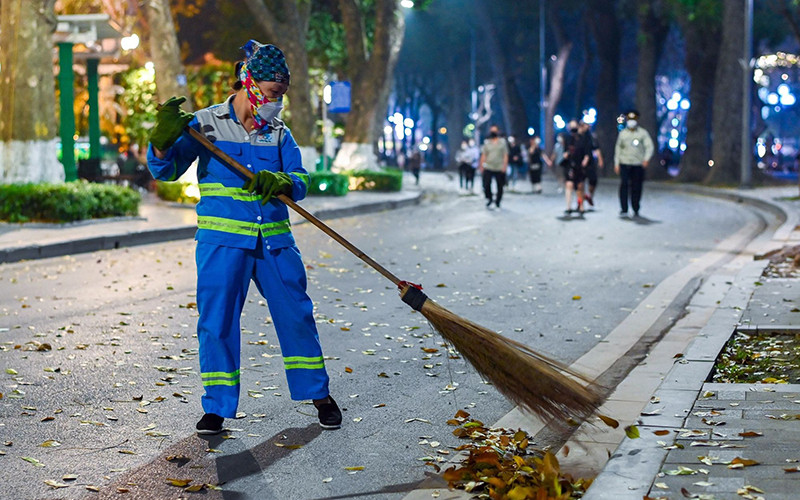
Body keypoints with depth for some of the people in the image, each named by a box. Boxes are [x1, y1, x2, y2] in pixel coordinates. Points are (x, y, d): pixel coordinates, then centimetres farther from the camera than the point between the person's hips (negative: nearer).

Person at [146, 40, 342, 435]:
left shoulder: (279, 133, 11)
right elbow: (166, 170, -4)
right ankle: (217, 407, 11)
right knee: (217, 321, -3)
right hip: (223, 240, -3)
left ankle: (318, 394, 23)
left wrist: (281, 182, -22)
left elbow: (300, 180, 1)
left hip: (274, 241, 3)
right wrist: (163, 139, -24)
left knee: (296, 315, 5)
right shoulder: (206, 124, 1)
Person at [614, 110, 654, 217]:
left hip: (638, 164, -1)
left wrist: (646, 158, -16)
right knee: (624, 185, -12)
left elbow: (649, 146, 0)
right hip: (624, 163, 1)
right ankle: (624, 209, -10)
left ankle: (636, 210, 12)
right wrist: (616, 163, 11)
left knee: (636, 187, 0)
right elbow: (618, 148, 17)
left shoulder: (643, 133, 6)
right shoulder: (622, 133, 12)